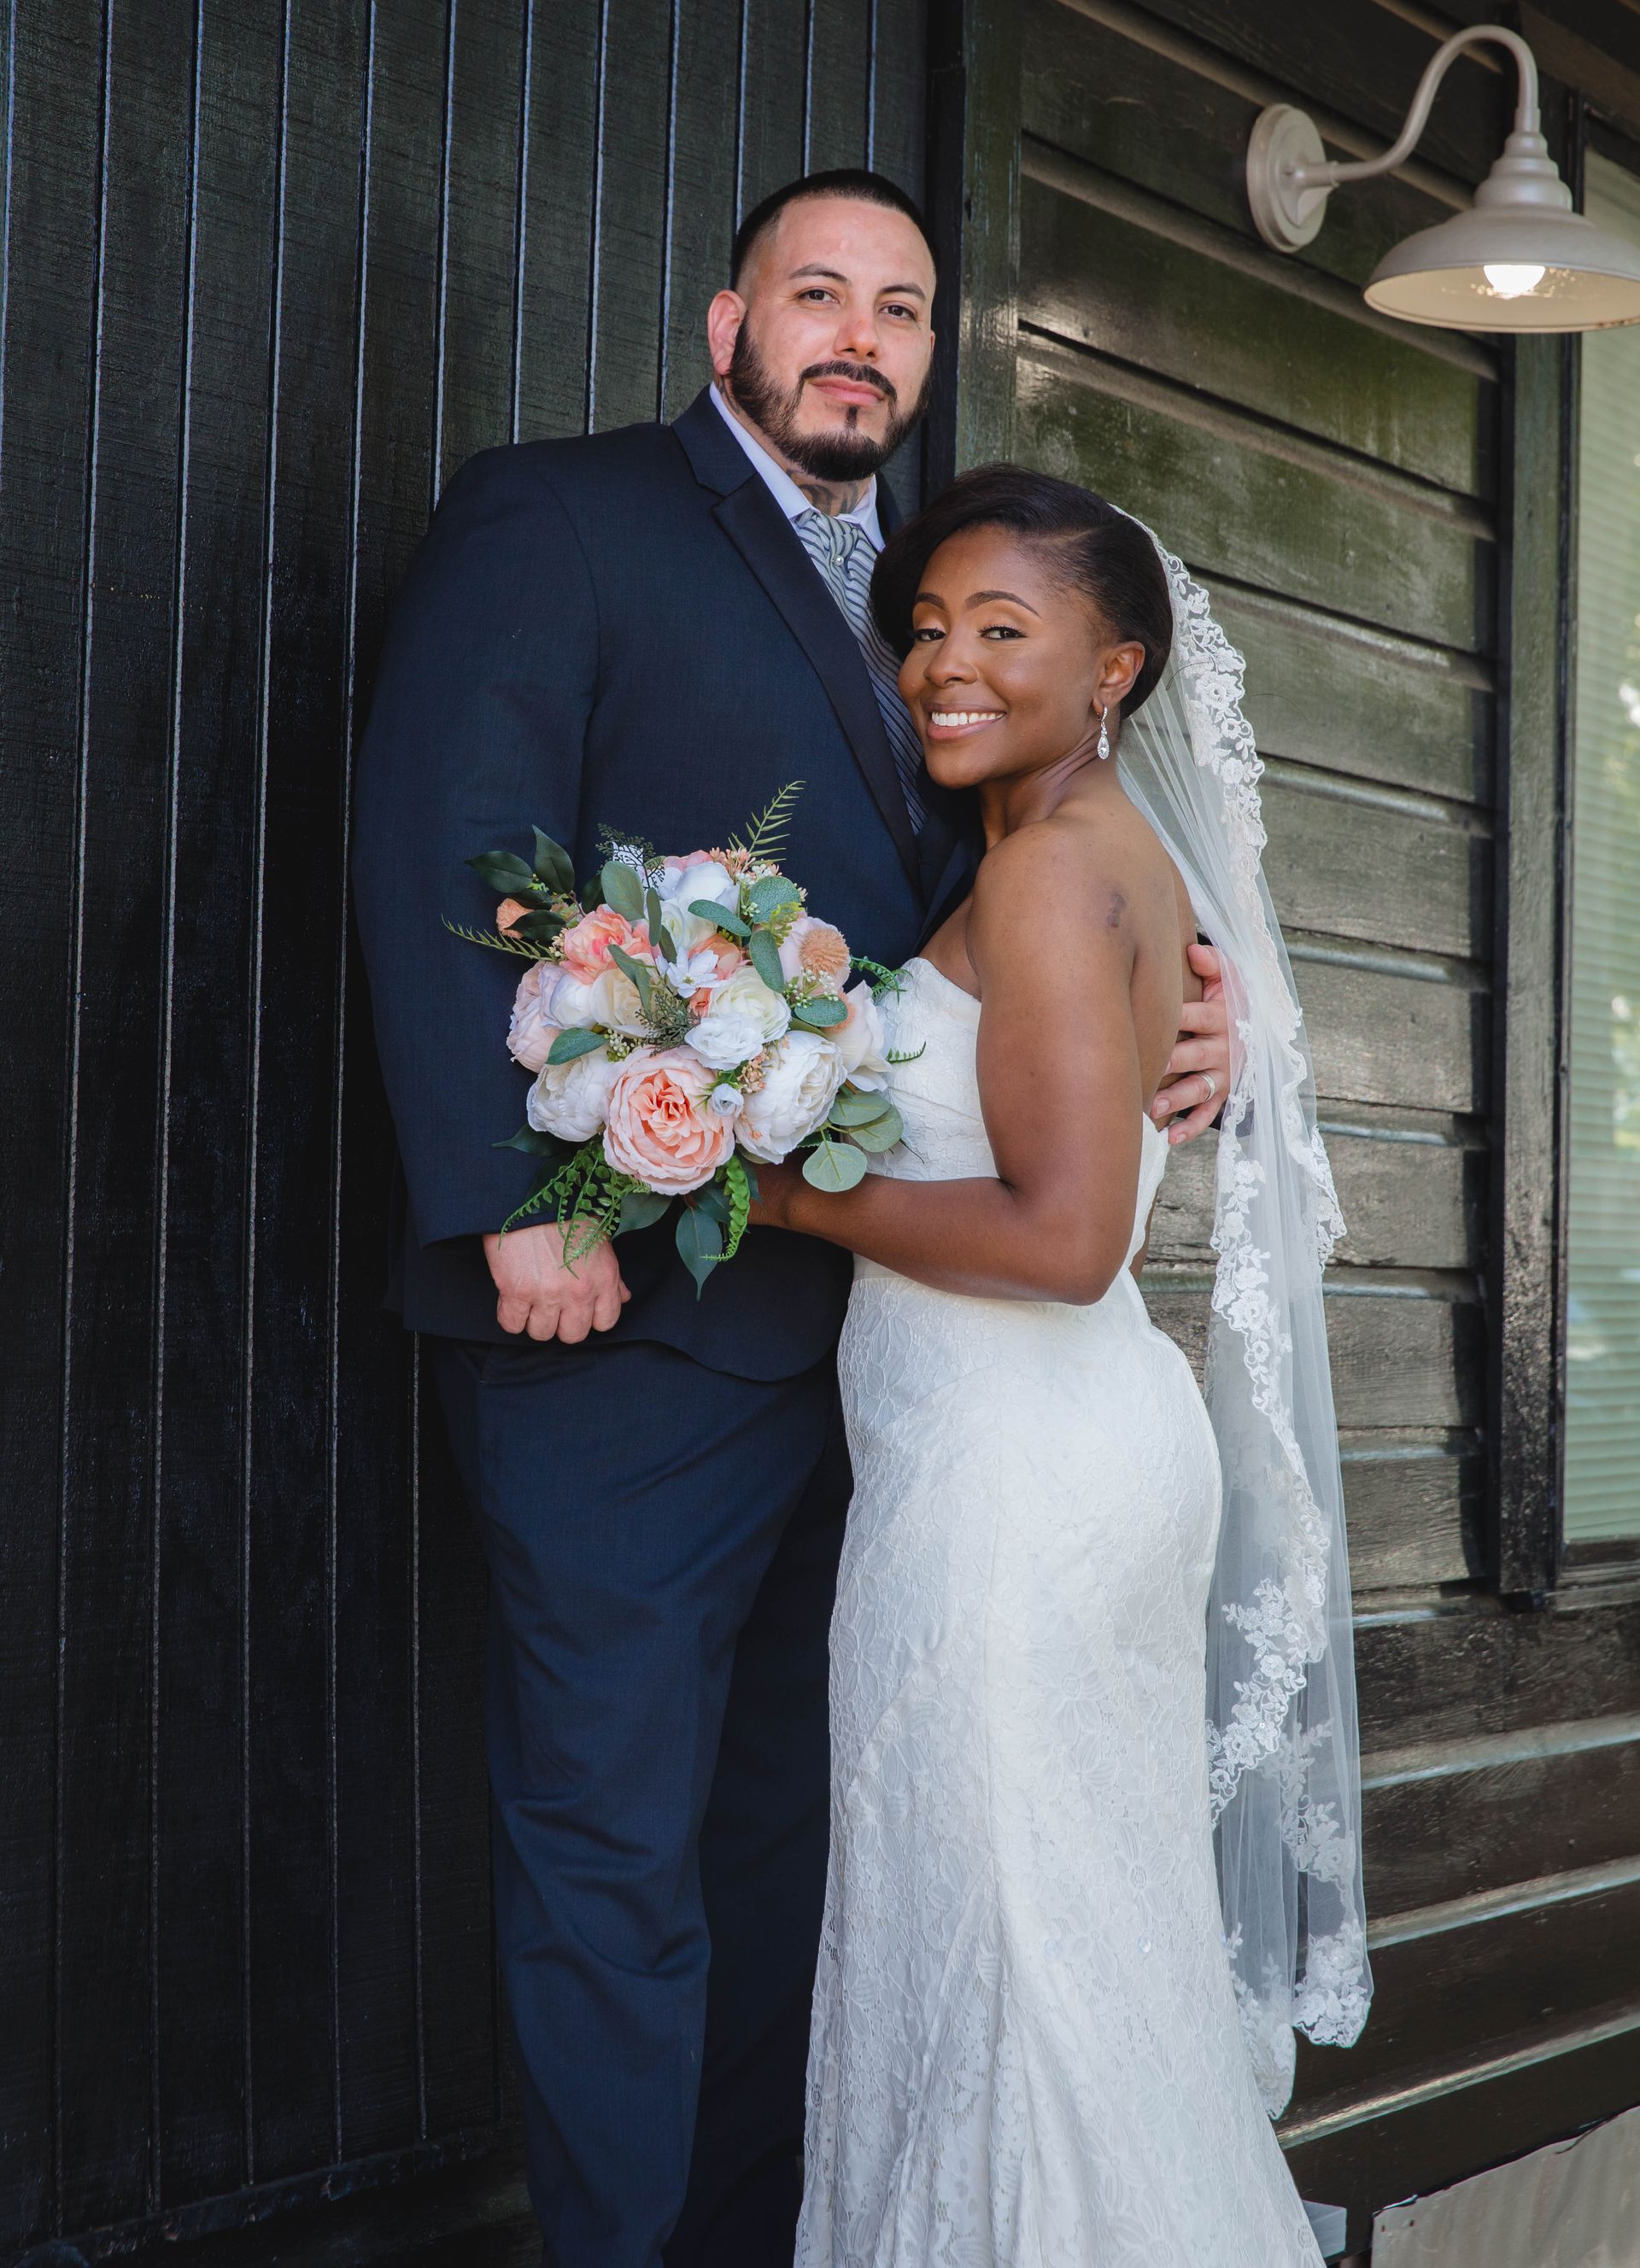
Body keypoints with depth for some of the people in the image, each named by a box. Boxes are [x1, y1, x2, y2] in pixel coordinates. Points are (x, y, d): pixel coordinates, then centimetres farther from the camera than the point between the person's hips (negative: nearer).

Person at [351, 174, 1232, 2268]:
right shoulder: (556, 518, -1)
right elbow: (448, 854, -11)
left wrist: (1170, 1020, -2)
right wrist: (516, 1203, -20)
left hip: (864, 1327, 7)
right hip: (629, 1310, -7)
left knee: (785, 1832, 14)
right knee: (617, 1846, -1)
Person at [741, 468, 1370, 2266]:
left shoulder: (1050, 868, -15)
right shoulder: (1133, 853, 14)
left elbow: (1062, 1234, -23)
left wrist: (795, 1194, -13)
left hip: (1008, 1475, -10)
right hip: (1097, 1440, 10)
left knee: (996, 1935, 2)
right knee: (1101, 1918, 17)